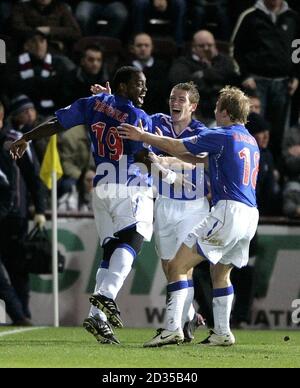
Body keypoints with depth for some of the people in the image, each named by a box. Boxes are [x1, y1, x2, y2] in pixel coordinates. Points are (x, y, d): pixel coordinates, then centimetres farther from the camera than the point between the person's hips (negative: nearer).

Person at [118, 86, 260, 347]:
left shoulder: (221, 136, -5)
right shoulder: (251, 142, 20)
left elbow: (176, 146, 0)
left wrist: (141, 136, 9)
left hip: (229, 210, -9)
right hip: (251, 216, 9)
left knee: (178, 266, -7)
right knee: (220, 273, 24)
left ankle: (173, 328, -17)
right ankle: (223, 333, 20)